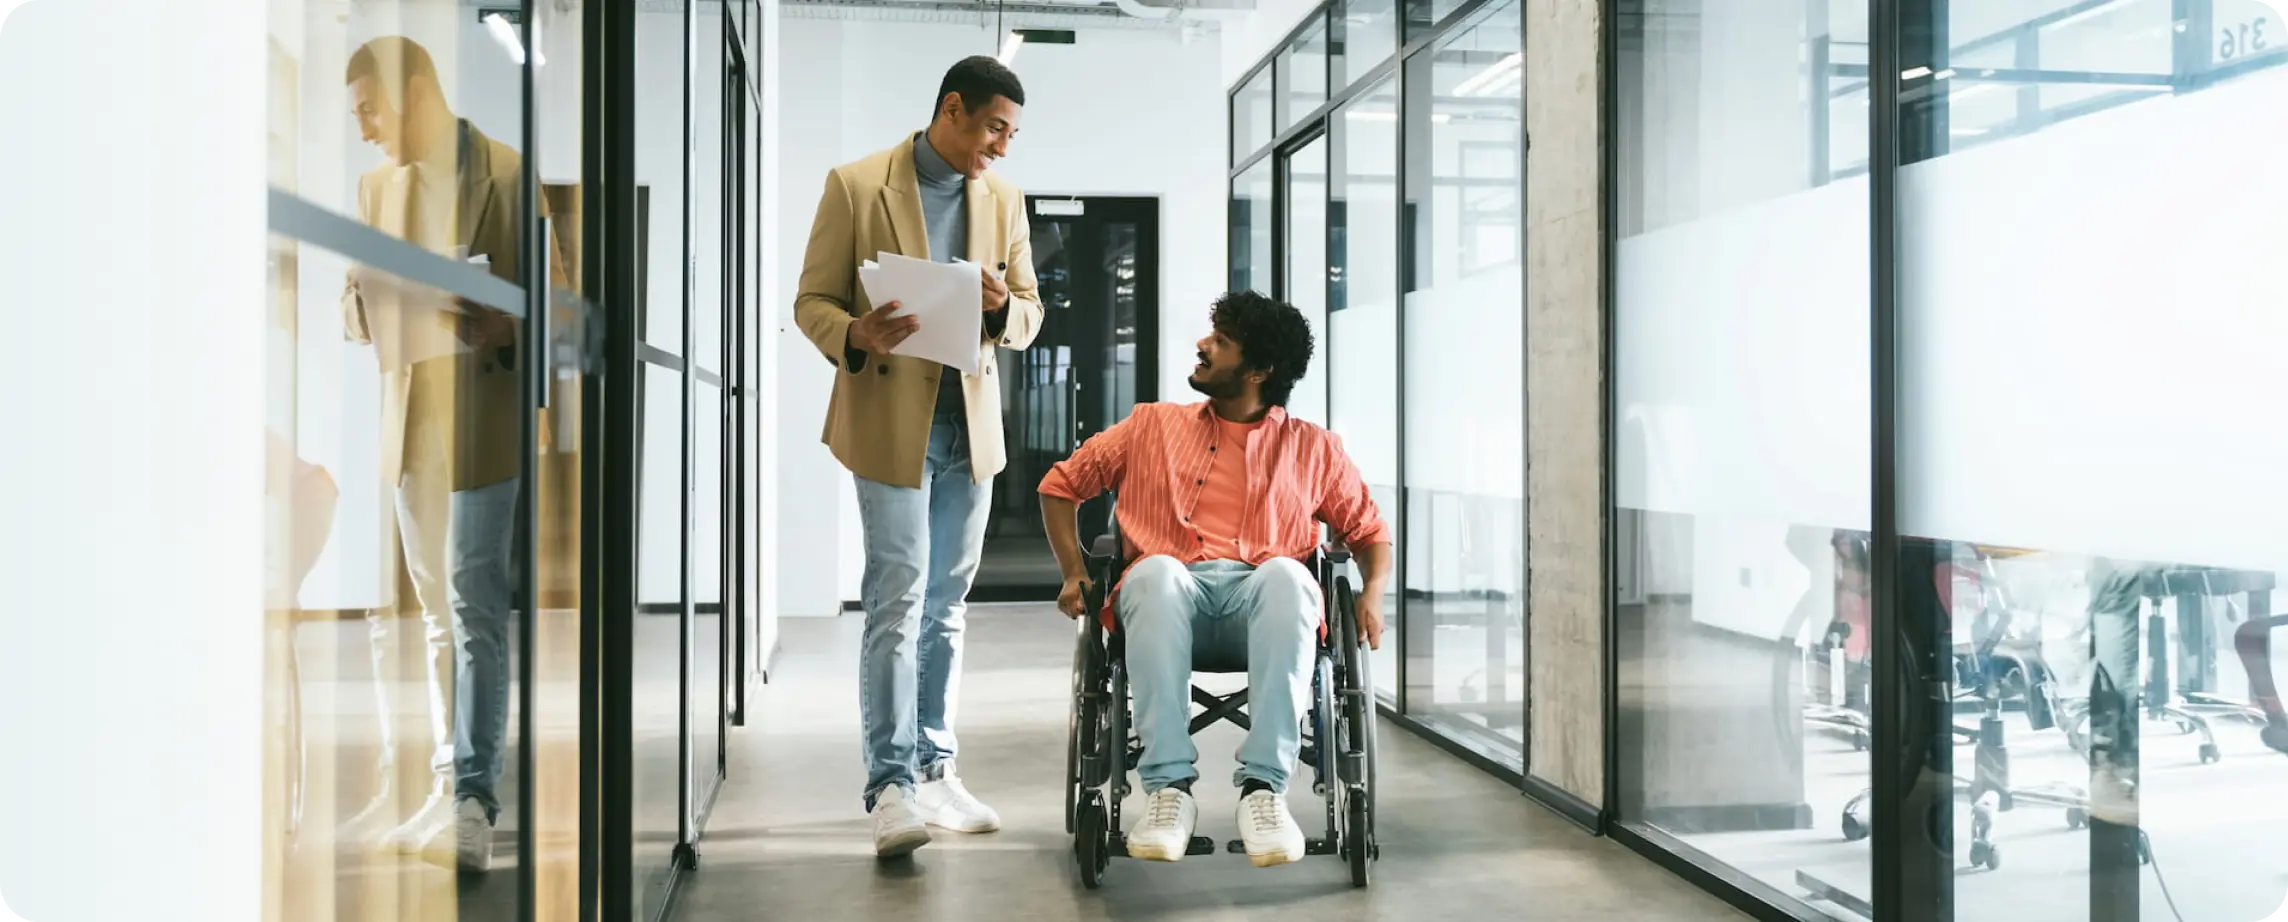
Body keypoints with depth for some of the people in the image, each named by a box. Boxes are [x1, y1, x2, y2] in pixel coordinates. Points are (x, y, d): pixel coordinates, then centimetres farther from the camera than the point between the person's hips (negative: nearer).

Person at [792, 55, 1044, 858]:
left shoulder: (1004, 199, 11)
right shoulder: (856, 186, -3)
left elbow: (1031, 310, 14)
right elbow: (812, 300, -2)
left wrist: (1004, 308, -10)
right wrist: (855, 335, -23)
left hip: (971, 422, 5)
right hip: (891, 421, -5)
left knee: (946, 606, 11)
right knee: (898, 601, -9)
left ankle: (934, 770, 19)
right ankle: (891, 784, -6)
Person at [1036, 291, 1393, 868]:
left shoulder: (1313, 450, 22)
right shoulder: (1152, 426, 24)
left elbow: (1369, 530, 23)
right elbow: (1061, 483, 27)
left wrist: (1372, 594, 1)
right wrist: (1074, 573, 11)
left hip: (1262, 602, 0)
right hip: (1171, 593, 1)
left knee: (1288, 573, -37)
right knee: (1156, 570, -37)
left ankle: (1264, 786, -40)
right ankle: (1169, 787, -38)